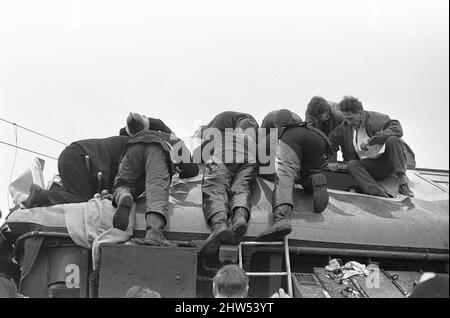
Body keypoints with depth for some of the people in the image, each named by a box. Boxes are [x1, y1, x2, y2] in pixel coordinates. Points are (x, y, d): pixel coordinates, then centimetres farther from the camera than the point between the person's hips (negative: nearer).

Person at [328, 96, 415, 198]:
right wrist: (332, 161, 10)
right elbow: (331, 140, 22)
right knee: (352, 164, -27)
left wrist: (370, 141, -31)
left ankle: (402, 182, -38)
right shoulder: (345, 126, 6)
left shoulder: (375, 118, -11)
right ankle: (378, 191, -49)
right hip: (371, 166, 4)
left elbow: (398, 129, -26)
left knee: (392, 139, -33)